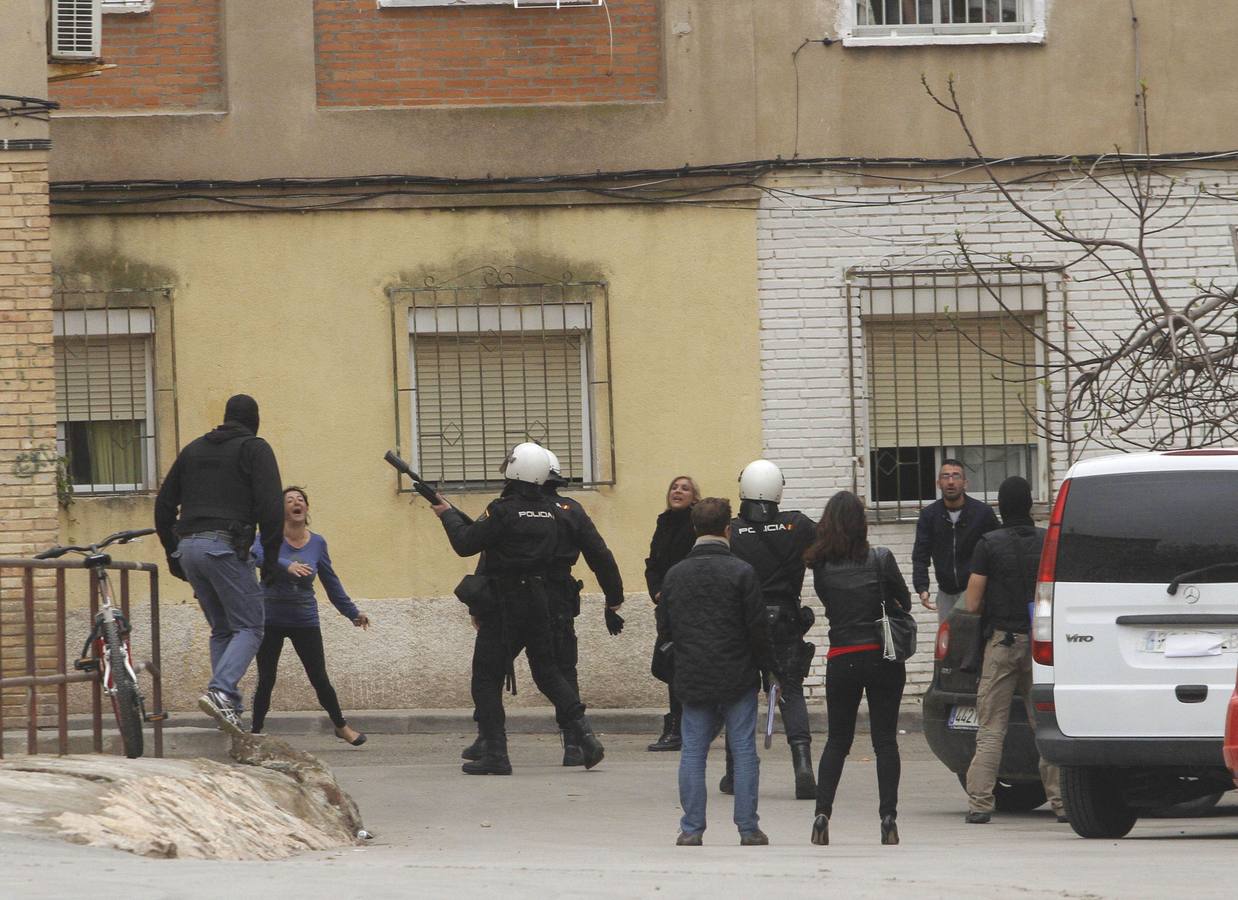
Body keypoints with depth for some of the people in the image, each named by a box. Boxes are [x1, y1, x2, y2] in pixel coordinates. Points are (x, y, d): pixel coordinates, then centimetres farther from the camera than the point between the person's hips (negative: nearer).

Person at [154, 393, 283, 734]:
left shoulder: (194, 450, 22)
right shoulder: (255, 449, 4)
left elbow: (163, 504, 21)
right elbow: (270, 505, -8)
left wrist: (172, 552, 25)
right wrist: (271, 555, -3)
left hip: (189, 546, 6)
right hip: (226, 546, -6)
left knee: (222, 630, 15)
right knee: (249, 628, -3)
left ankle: (227, 706, 4)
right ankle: (220, 691, -26)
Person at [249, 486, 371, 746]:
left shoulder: (317, 543, 0)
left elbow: (331, 582, 10)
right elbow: (256, 555, -32)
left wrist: (352, 612, 12)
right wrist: (287, 565, -49)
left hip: (305, 621, 2)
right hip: (271, 620, -2)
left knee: (320, 679, 2)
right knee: (266, 681, 0)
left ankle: (341, 726, 19)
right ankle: (255, 732, 13)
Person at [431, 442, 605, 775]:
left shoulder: (504, 510, -15)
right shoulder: (548, 511, 7)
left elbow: (466, 544, -12)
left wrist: (447, 514, 4)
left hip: (504, 605, -6)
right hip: (539, 601, 6)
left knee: (486, 679, 2)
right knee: (547, 671, 16)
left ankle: (495, 754, -3)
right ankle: (585, 737, 4)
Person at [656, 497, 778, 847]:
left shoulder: (675, 574, 2)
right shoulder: (741, 572, -8)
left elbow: (664, 630, 7)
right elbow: (758, 629, -8)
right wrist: (770, 669, 4)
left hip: (692, 679, 2)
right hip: (737, 677, -2)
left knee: (693, 752, 6)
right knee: (744, 751, 3)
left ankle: (691, 828, 3)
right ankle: (748, 828, 3)